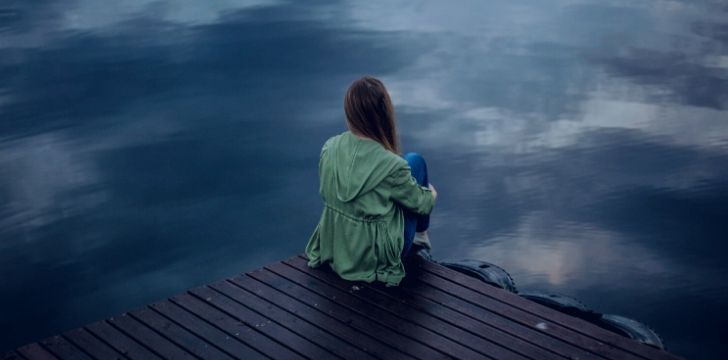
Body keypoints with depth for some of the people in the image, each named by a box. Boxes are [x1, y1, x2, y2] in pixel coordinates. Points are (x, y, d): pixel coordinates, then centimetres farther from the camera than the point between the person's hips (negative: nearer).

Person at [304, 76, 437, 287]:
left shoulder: (329, 148, -13)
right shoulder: (391, 166, -28)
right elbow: (422, 204, -10)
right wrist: (431, 194, 16)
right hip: (377, 258, -5)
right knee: (415, 162, 9)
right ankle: (420, 235, 31)